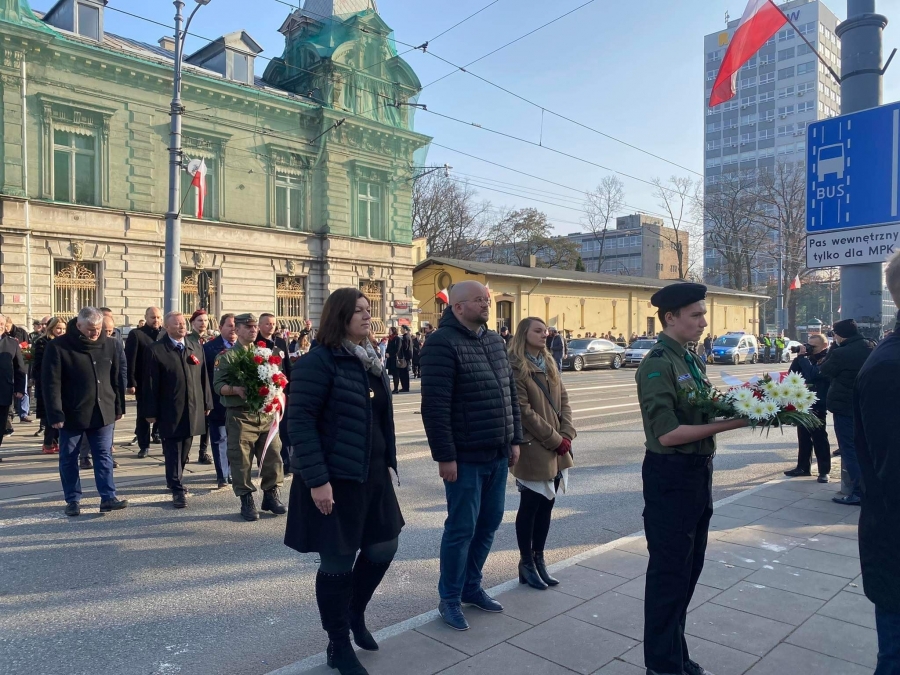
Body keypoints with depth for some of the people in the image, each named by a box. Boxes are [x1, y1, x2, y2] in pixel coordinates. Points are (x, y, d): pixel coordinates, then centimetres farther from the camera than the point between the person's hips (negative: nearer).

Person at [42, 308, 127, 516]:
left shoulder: (109, 345, 3)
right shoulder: (58, 347, -9)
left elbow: (115, 378, 10)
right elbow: (51, 383, -11)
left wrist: (118, 407, 10)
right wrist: (55, 414, -16)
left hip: (103, 412, 2)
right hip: (71, 414, -2)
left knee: (104, 457, 2)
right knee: (69, 458, 8)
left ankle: (108, 498, 4)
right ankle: (73, 500, 20)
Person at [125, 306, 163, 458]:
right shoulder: (136, 334, -2)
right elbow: (130, 360, -7)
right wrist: (131, 383, -12)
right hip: (143, 383, -2)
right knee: (143, 415, 7)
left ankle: (157, 431, 26)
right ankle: (144, 446, 17)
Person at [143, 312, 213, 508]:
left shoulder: (196, 347, 8)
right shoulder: (156, 350, -6)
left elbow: (203, 377, 11)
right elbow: (151, 383, -6)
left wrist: (207, 403, 9)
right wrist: (151, 412, -7)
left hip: (193, 409, 5)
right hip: (170, 411, -5)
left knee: (184, 451, 15)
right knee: (173, 452, 0)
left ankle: (175, 480, 33)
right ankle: (177, 490, 6)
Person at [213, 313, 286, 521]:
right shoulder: (226, 356, 0)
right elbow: (218, 385, -6)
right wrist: (236, 390, -24)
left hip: (266, 412, 5)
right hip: (240, 415, -4)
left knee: (273, 456, 6)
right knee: (241, 459, 1)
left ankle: (271, 495, 20)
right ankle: (246, 500, 13)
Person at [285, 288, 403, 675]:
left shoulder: (371, 362, 11)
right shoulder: (319, 362, -15)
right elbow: (299, 421, -19)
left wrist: (388, 463, 14)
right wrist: (317, 480, -23)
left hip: (373, 475, 8)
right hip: (334, 478, -8)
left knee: (383, 547, 15)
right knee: (338, 561, 5)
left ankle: (356, 614, 40)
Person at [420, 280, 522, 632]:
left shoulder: (495, 341, 11)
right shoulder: (442, 343, -14)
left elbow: (511, 393, 16)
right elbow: (434, 405, -19)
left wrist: (514, 440, 13)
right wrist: (444, 456, -20)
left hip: (498, 454, 8)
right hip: (466, 457, -7)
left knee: (488, 524, 16)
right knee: (461, 528, 3)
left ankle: (471, 586, 34)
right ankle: (450, 599, 21)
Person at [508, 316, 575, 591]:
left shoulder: (549, 363, 12)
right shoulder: (515, 368, -12)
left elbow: (564, 400, 10)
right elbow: (524, 411, -17)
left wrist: (567, 435, -4)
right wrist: (555, 439, -14)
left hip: (557, 449, 7)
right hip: (533, 449, -7)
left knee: (547, 504, 13)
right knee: (530, 506, 4)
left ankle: (539, 558, 25)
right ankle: (526, 562, 18)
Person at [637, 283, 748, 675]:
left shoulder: (692, 361, 10)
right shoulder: (658, 365, -18)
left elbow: (701, 413, 14)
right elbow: (667, 434, -24)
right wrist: (728, 424, -23)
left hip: (698, 473, 9)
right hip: (671, 477, -9)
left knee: (689, 568, 20)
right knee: (669, 573, 5)